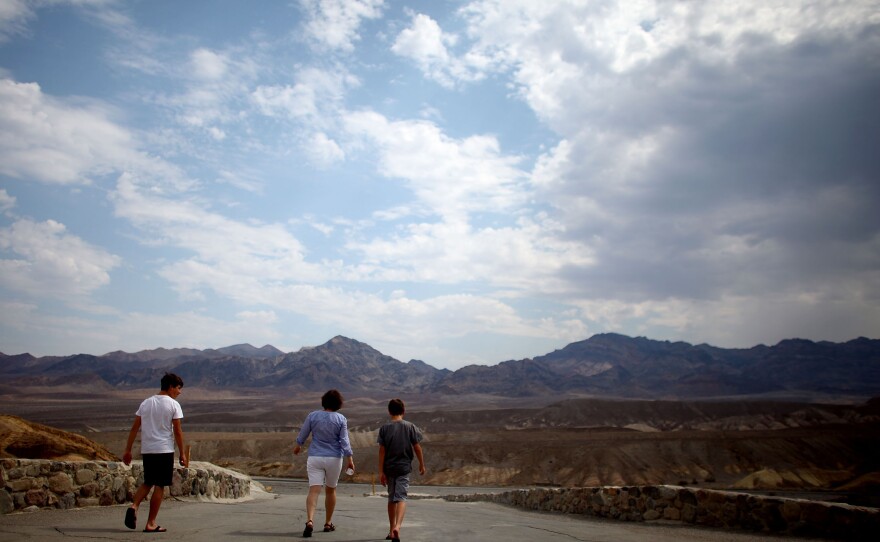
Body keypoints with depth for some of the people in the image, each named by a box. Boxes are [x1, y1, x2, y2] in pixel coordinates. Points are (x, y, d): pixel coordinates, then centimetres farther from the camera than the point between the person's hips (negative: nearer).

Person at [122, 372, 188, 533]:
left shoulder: (146, 403, 9)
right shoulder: (173, 405, -6)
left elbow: (134, 428, 7)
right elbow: (177, 431, -8)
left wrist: (128, 450, 12)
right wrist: (182, 454, -1)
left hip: (147, 450, 5)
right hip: (165, 450, -5)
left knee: (148, 482, 20)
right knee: (159, 486, 2)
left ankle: (134, 506, -5)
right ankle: (151, 524, 4)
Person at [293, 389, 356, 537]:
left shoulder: (313, 416, -3)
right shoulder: (341, 419, -6)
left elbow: (302, 435, 7)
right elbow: (344, 441, -9)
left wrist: (298, 446, 26)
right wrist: (350, 459, -4)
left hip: (315, 458, 0)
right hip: (334, 458, 0)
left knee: (314, 490, -5)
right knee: (330, 490, 17)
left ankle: (310, 521, -26)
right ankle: (328, 523, 26)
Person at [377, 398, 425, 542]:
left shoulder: (384, 428, -3)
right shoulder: (410, 427, -4)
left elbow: (382, 451, -5)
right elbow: (417, 447, -2)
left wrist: (381, 472, -3)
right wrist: (422, 464, 11)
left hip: (389, 468, 2)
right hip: (404, 468, -2)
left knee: (391, 498, 15)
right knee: (401, 497, -5)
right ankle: (397, 526, -27)